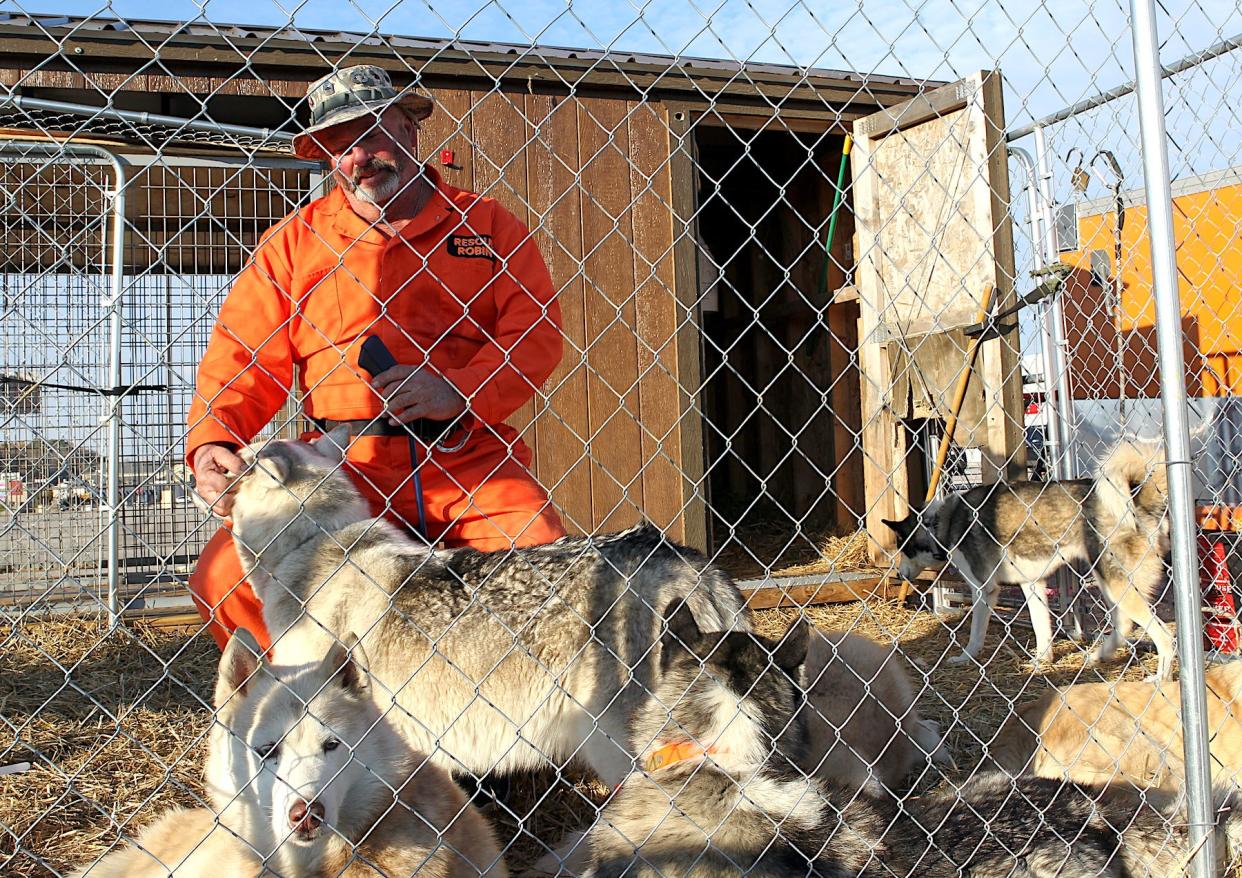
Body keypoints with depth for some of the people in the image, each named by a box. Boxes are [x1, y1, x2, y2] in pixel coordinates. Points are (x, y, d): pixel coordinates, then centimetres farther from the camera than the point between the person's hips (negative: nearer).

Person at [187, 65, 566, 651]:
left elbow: (536, 333, 3)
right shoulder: (296, 239, 14)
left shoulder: (484, 223, 12)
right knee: (226, 579, -17)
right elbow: (241, 354, 10)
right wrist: (210, 442, -8)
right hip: (342, 465, 1)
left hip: (470, 458, 0)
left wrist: (458, 389, -14)